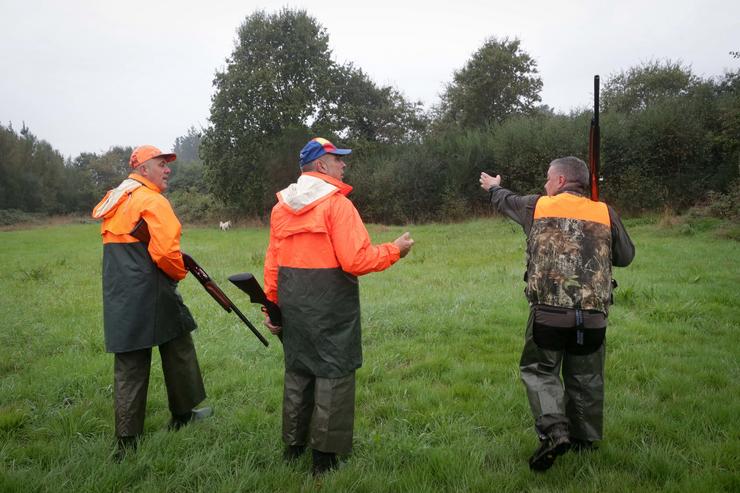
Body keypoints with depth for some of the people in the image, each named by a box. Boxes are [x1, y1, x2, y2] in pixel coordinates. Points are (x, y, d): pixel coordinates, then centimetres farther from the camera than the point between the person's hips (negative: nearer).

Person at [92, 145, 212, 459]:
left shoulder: (113, 201, 15)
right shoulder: (152, 201, -13)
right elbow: (166, 251, -23)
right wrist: (180, 272, -3)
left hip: (118, 298, 8)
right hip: (150, 296, -7)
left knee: (129, 366, 9)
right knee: (178, 350, 13)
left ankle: (127, 442, 12)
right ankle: (183, 414, 28)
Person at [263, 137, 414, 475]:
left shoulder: (281, 207, 7)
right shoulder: (337, 204, -13)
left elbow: (272, 263, 7)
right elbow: (356, 260, -19)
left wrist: (272, 304, 13)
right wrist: (394, 250, -6)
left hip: (293, 306, 7)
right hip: (330, 307, -6)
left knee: (297, 371, 18)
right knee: (332, 373, 5)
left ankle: (293, 446, 30)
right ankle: (324, 455, 13)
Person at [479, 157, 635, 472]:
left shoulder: (538, 206, 2)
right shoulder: (605, 213, 5)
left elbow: (505, 201, 23)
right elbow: (625, 257, 14)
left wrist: (493, 186, 45)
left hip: (548, 312, -2)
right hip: (593, 315, 3)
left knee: (540, 370, 11)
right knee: (585, 377, 17)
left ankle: (553, 431, -6)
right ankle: (585, 439, 28)